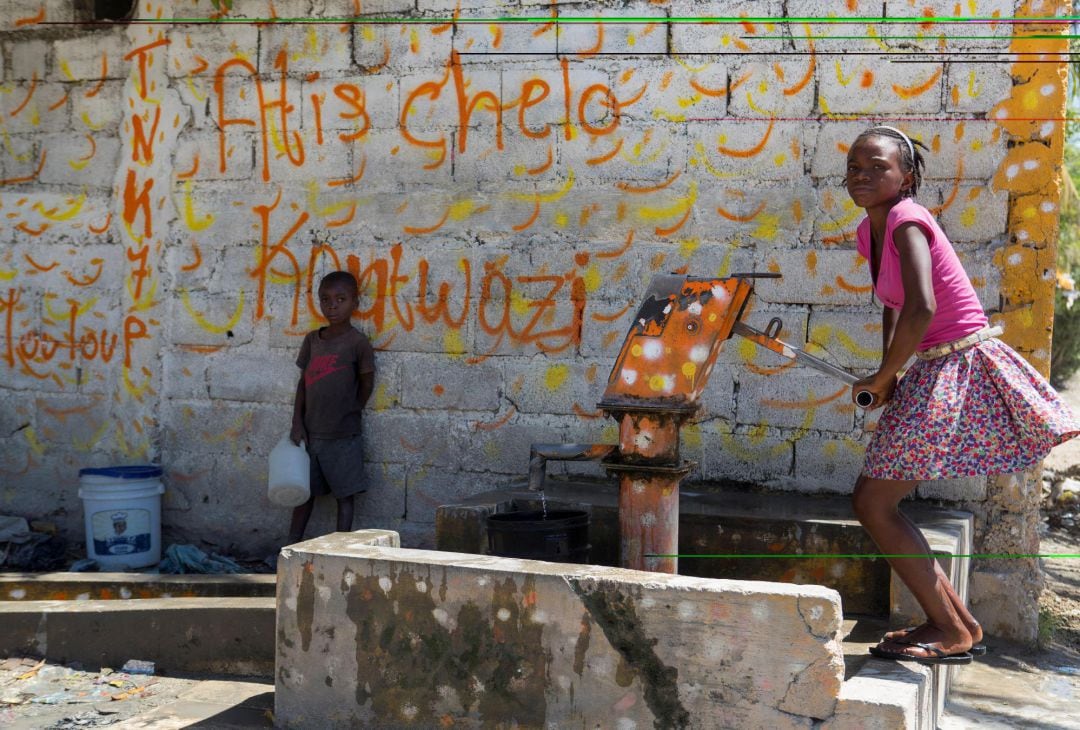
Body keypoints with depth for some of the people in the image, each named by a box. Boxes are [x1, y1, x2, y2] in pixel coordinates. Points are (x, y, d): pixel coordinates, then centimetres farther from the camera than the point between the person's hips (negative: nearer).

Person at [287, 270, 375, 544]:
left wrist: (349, 414, 3)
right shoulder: (312, 340, 7)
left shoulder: (357, 342, -9)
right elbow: (303, 382, 9)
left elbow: (367, 383, -2)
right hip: (310, 432, 5)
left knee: (344, 495, 3)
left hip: (342, 436, -5)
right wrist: (297, 424, 2)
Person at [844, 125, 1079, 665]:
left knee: (875, 503, -8)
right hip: (933, 371, 9)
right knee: (870, 500, 11)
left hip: (958, 368, -9)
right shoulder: (868, 230, 12)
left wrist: (883, 378, -17)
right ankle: (957, 621, 21)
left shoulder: (905, 221, -16)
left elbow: (921, 307, -30)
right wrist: (888, 371, 14)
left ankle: (952, 633, 3)